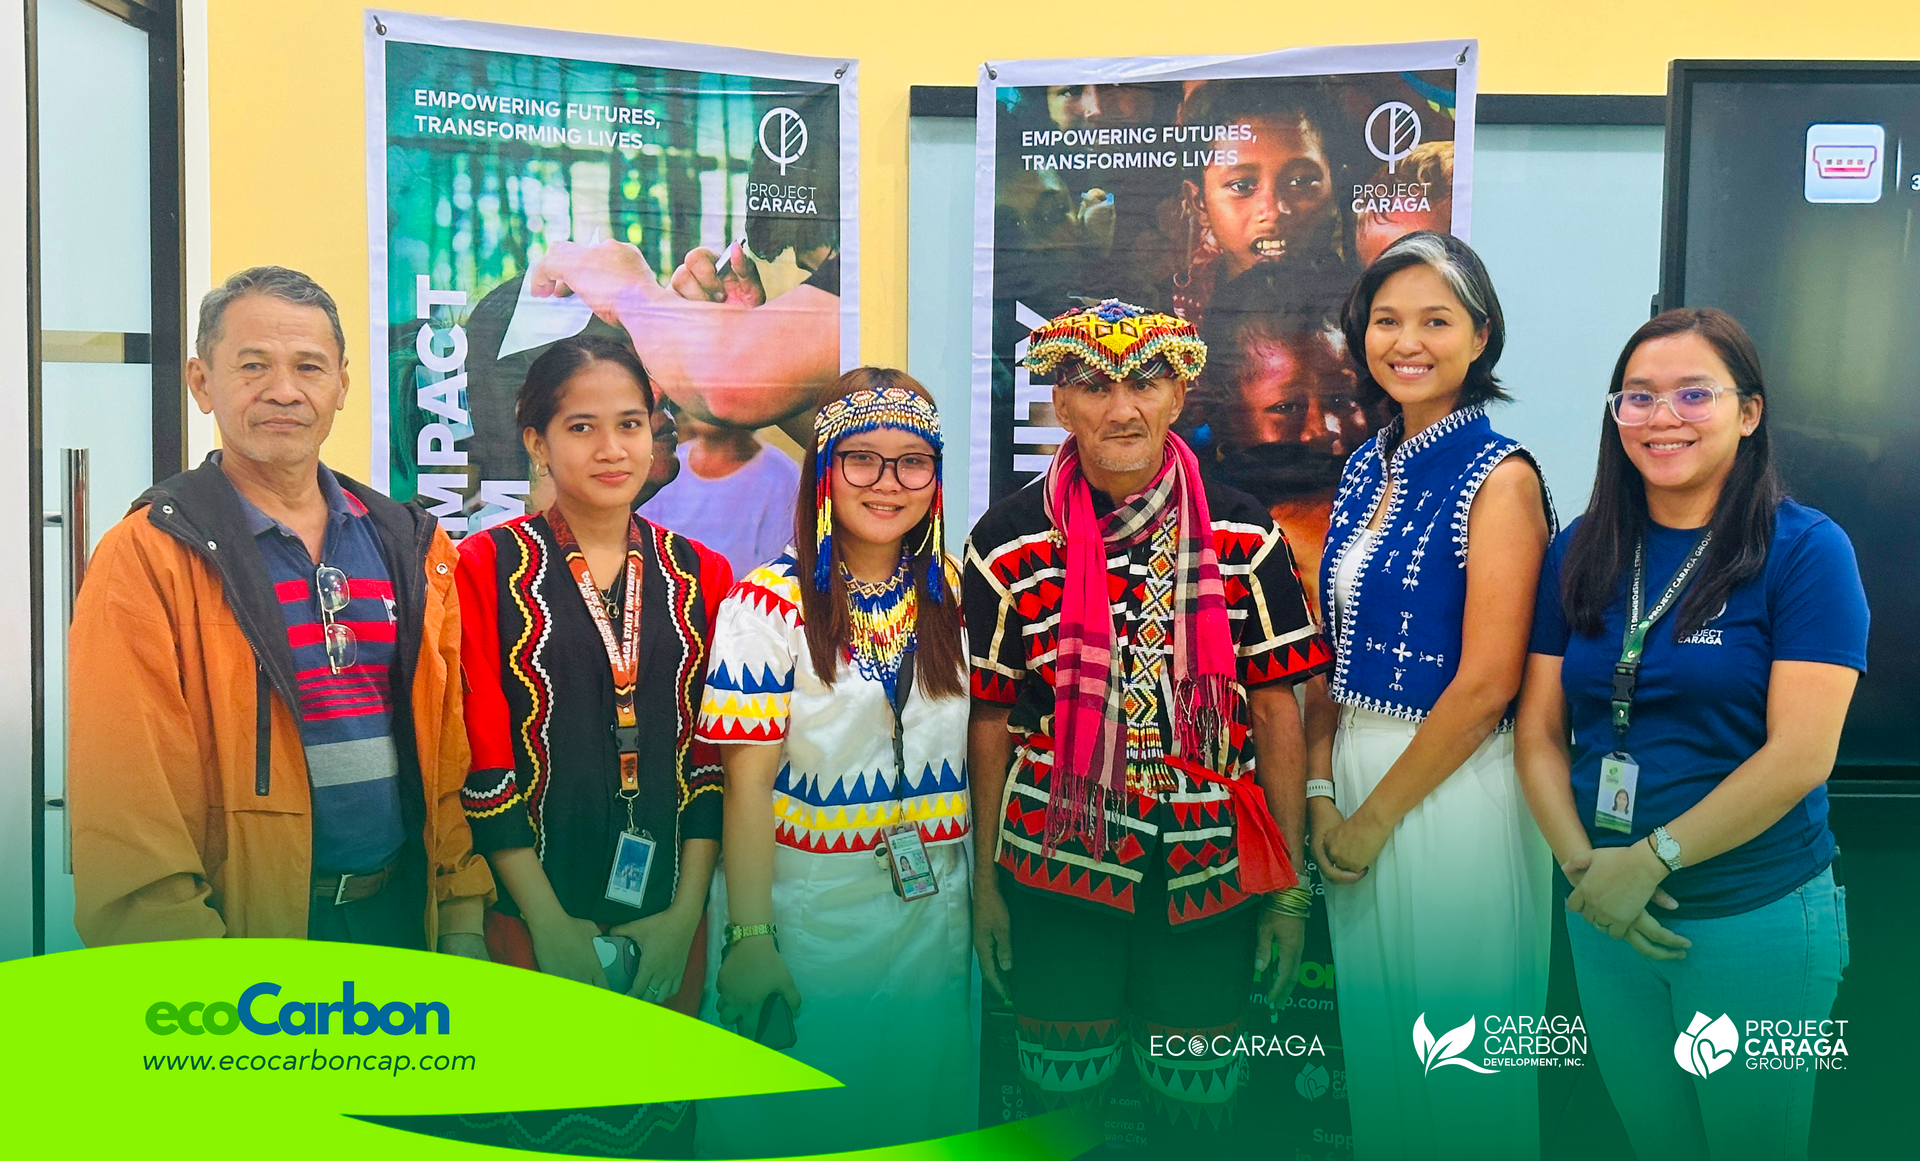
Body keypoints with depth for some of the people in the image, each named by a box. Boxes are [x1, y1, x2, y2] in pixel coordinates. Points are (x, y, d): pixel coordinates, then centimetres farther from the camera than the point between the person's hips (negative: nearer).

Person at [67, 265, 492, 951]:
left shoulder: (413, 549, 6)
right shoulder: (148, 558, -9)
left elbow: (449, 743, 8)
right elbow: (125, 810, -12)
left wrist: (463, 921, 3)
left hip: (402, 914, 5)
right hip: (245, 931, -4)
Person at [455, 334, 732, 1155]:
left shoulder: (699, 577, 5)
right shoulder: (490, 566, -5)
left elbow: (712, 758, 3)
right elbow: (480, 761, -8)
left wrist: (687, 911, -4)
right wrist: (549, 922, -11)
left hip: (667, 927, 3)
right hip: (532, 922, -3)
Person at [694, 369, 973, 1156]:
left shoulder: (955, 595, 2)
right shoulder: (770, 605, -10)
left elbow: (981, 748, 7)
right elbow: (748, 779, -13)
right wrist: (750, 936, -17)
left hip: (933, 910, 4)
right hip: (803, 915, -3)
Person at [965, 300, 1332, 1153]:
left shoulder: (1244, 536, -2)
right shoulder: (1008, 543, -4)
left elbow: (1276, 711, 0)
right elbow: (990, 721, 1)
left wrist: (1290, 885, 0)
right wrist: (985, 881, 3)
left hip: (1209, 870, 1)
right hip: (1056, 867, 0)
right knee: (1064, 1089, 12)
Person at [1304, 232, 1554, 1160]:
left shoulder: (1500, 477, -13)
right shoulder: (1365, 467, 7)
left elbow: (1486, 684, -18)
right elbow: (1334, 640, 8)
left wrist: (1375, 816, -12)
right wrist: (1321, 790, -2)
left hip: (1452, 790, -6)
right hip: (1353, 777, 6)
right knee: (1371, 1029, 18)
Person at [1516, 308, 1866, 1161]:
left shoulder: (1805, 550, -10)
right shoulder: (1582, 552, 3)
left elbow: (1800, 754, -16)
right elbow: (1539, 727, 3)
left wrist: (1650, 861, -17)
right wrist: (1581, 863, -11)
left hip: (1755, 920, -4)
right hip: (1604, 918, 4)